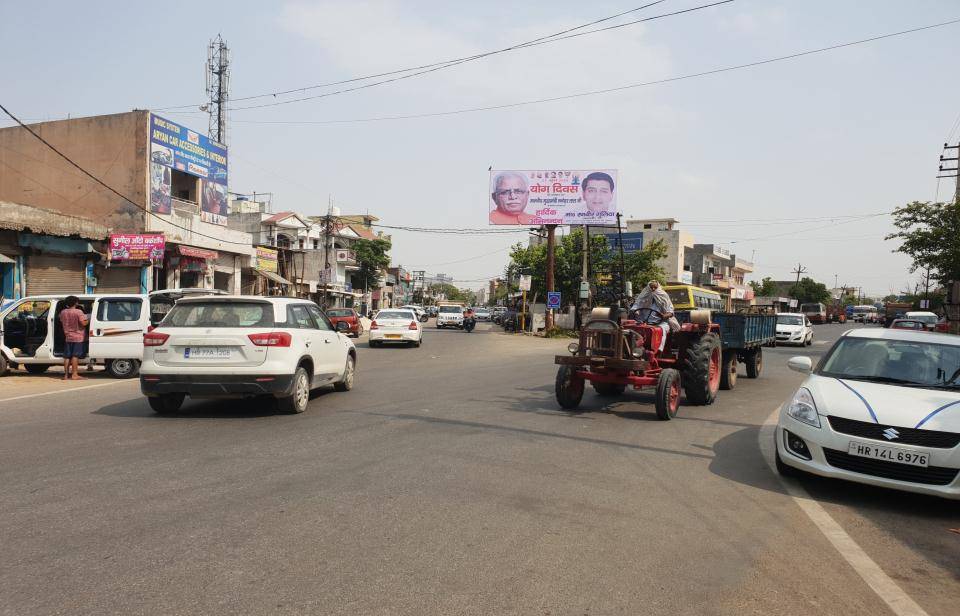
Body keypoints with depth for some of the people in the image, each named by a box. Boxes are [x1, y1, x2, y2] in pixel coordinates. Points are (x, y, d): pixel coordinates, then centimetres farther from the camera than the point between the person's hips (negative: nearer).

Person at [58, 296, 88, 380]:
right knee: (75, 356, -5)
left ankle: (66, 375, 12)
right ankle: (75, 375, -7)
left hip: (67, 337, 5)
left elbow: (62, 322, 20)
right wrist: (88, 320, 0)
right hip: (77, 337, -5)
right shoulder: (78, 312, -13)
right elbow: (84, 323, -20)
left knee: (67, 356, 9)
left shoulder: (63, 312, 6)